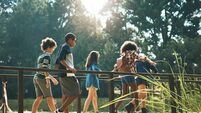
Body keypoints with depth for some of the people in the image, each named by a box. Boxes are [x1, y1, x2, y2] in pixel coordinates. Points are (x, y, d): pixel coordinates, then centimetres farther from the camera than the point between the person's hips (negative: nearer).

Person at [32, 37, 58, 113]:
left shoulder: (41, 56, 19)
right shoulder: (47, 56, -8)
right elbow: (44, 68, -19)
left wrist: (51, 77, 23)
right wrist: (48, 79, -21)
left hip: (36, 77, 9)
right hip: (42, 78, -9)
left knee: (39, 98, 6)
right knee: (49, 98, 0)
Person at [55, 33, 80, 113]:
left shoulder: (63, 47, 23)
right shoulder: (66, 47, -7)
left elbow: (57, 63, 24)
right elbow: (61, 59, -22)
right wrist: (69, 67, -29)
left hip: (62, 75, 10)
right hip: (67, 75, -10)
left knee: (66, 95, 11)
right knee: (75, 93, -10)